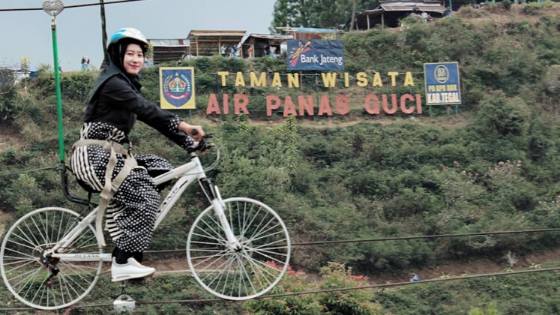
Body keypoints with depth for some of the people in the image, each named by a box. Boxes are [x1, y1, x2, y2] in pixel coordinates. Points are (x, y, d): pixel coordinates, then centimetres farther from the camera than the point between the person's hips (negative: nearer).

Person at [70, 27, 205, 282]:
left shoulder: (127, 84, 17)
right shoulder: (113, 82, -14)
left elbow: (153, 117, 12)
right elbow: (146, 110, -29)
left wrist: (188, 141, 2)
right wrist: (183, 125, -40)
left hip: (110, 154, 10)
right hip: (94, 155, -10)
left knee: (161, 169, 3)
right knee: (145, 196, -19)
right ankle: (122, 262, -14)